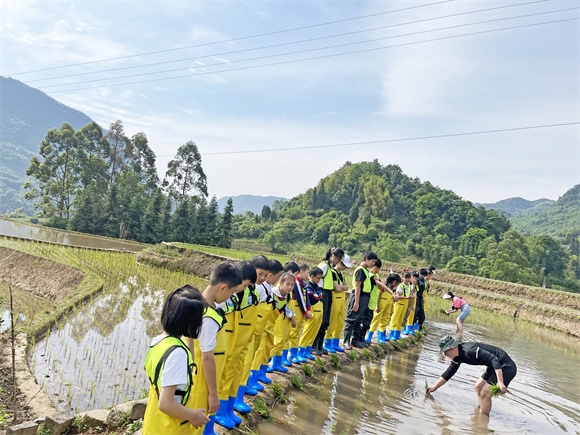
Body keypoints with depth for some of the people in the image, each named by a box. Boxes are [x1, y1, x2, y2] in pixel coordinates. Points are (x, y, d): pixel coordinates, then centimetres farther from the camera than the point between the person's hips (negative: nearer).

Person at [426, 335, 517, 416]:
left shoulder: (469, 350, -27)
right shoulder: (457, 357, 4)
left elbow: (494, 359, -31)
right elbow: (449, 373, 16)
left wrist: (500, 382, -35)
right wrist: (434, 387, 18)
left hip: (506, 367, -10)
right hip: (494, 367, 10)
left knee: (485, 393, -11)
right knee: (478, 387, 16)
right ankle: (481, 411, 26)